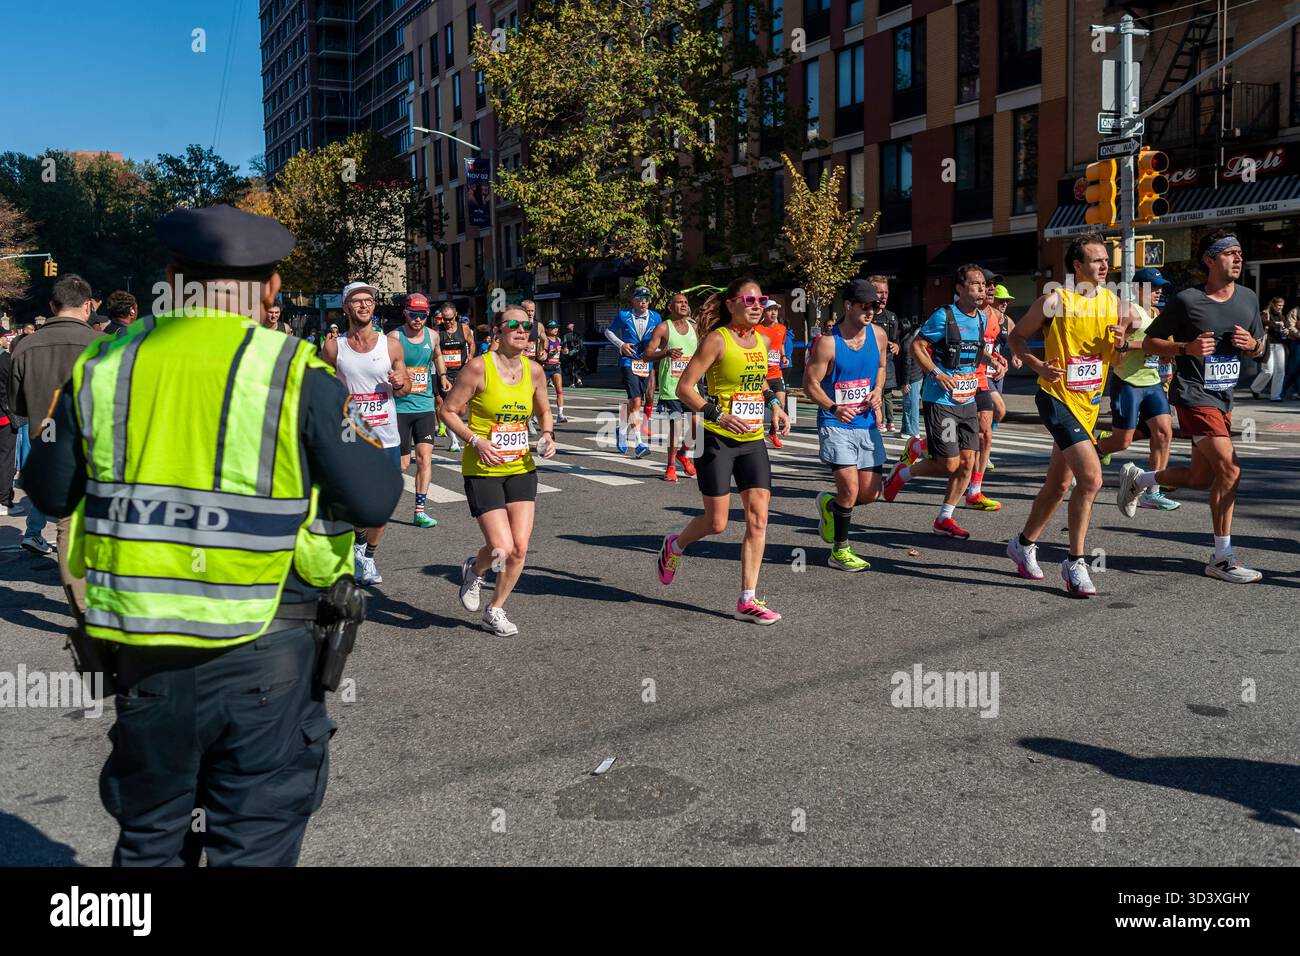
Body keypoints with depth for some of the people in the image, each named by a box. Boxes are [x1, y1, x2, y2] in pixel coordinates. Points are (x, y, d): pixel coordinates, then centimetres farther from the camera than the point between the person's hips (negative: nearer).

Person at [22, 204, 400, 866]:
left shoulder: (102, 368, 1)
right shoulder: (296, 374, -12)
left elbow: (51, 492, 9)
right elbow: (372, 501, -12)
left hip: (142, 652, 4)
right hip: (262, 649, -3)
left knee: (150, 840, 23)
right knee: (255, 843, 12)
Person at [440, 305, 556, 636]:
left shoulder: (534, 371, 3)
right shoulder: (479, 367, -12)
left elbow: (544, 412, 20)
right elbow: (448, 411, -7)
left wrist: (547, 435, 0)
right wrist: (476, 441, -19)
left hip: (521, 468, 5)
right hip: (483, 470, -5)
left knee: (520, 548, -1)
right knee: (501, 549, -12)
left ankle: (495, 610, 23)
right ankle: (474, 569, 26)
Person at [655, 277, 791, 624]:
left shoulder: (759, 342, 10)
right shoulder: (717, 340, -10)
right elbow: (683, 388, -13)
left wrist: (774, 404, 11)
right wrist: (717, 415, -24)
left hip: (753, 441, 6)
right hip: (718, 440, -6)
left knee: (758, 518, -1)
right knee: (716, 523, -2)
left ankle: (747, 600, 5)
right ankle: (675, 546, 32)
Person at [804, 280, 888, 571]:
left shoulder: (879, 335, 3)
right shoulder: (828, 342, -13)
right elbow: (810, 385, -11)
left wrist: (878, 391, 2)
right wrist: (833, 408, -27)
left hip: (867, 424, 6)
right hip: (835, 425, -6)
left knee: (871, 494, 5)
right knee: (850, 489, -13)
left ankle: (829, 505, 37)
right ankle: (840, 551, 7)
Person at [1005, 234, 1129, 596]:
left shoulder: (1113, 302, 7)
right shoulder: (1055, 300, -9)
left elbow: (1115, 360, 14)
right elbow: (1016, 338, -1)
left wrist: (1122, 343, -8)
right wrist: (1038, 366, -16)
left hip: (1089, 402, 7)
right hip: (1058, 398, -7)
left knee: (1059, 483, 14)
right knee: (1091, 477, -19)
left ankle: (1024, 544, 33)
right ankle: (1075, 562, -7)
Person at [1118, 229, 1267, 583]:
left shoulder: (1248, 299, 9)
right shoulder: (1186, 300, -10)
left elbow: (1259, 348, 19)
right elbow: (1149, 343, -4)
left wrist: (1252, 344, -5)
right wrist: (1187, 347, -20)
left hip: (1223, 398, 8)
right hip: (1194, 395, -8)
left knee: (1201, 477, 11)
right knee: (1230, 470, -16)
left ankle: (1137, 478, 36)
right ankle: (1222, 558, -7)